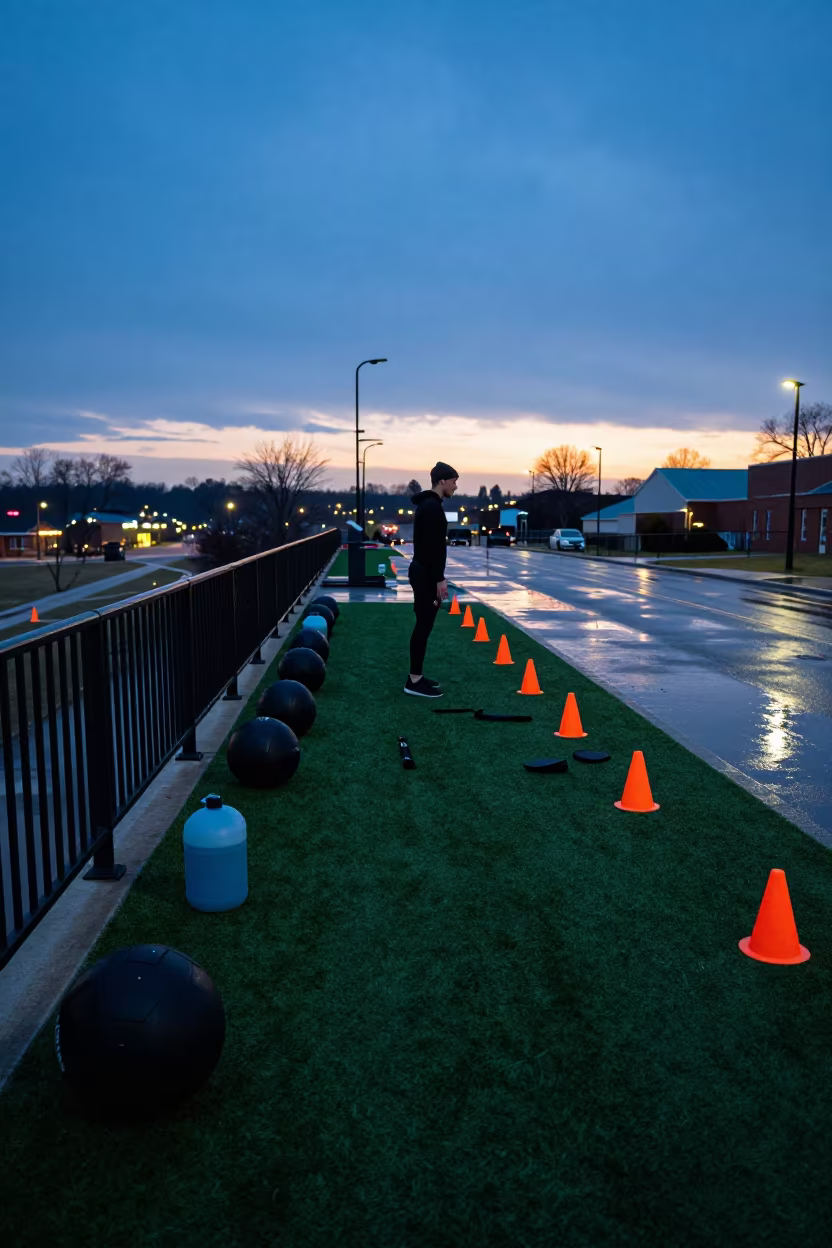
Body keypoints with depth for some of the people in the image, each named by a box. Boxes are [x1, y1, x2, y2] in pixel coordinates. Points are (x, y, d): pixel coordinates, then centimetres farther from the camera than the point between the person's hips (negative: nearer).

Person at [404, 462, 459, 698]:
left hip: (422, 570, 11)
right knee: (424, 626, -7)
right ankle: (414, 681, -2)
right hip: (426, 574, -11)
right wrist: (440, 579, -22)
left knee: (423, 624, 13)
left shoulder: (426, 504, 16)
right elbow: (433, 547, -23)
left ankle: (416, 675, 20)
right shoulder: (433, 507, -17)